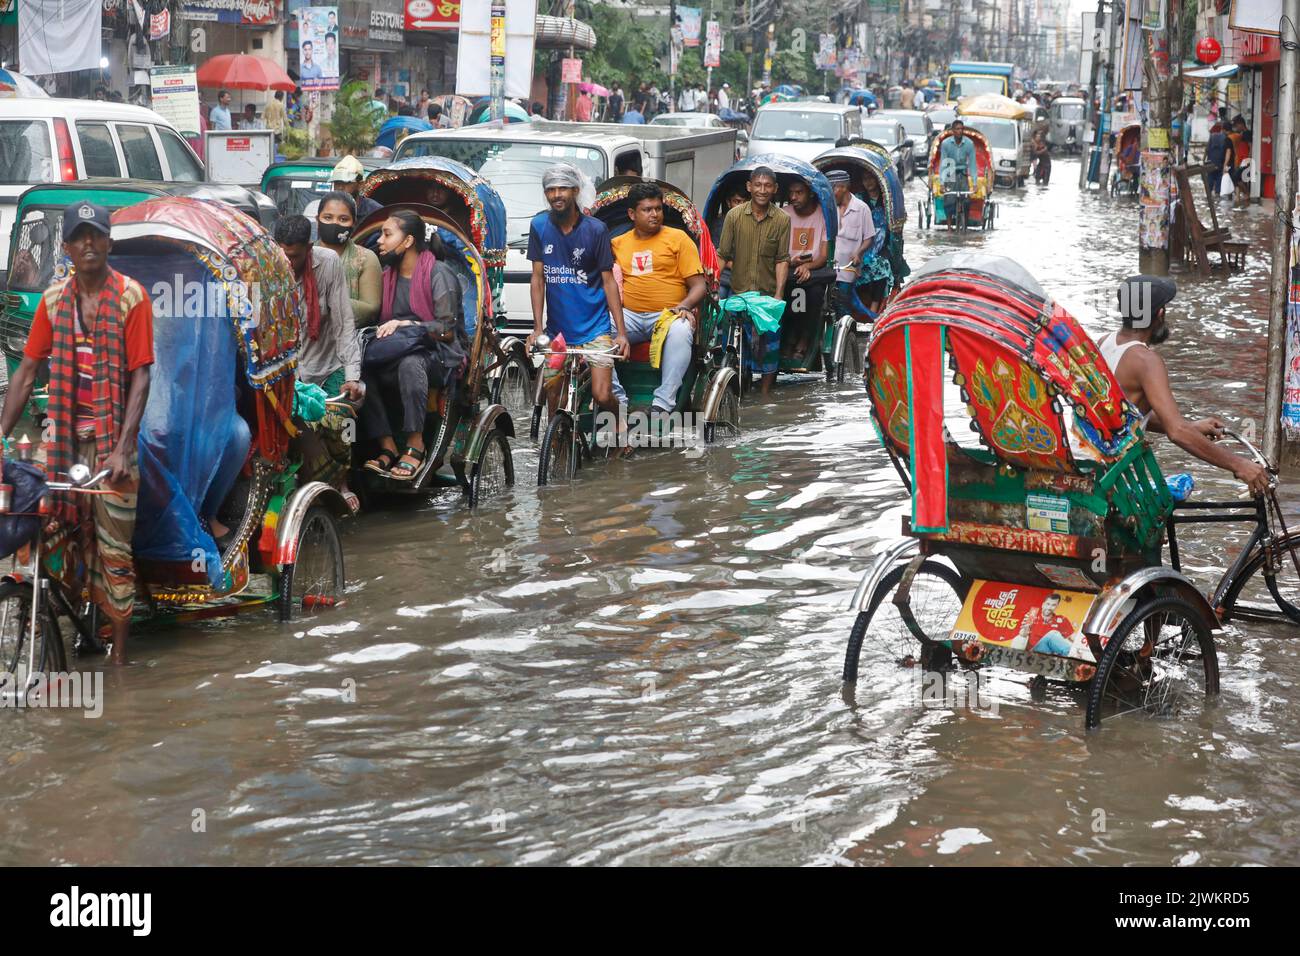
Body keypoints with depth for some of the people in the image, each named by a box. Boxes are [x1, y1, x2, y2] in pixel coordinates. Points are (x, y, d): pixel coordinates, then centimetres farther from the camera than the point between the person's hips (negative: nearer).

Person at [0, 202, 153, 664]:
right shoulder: (54, 299, 5)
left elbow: (140, 377, -10)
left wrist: (123, 448, -18)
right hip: (68, 439, 4)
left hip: (112, 440, -4)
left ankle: (120, 656, 4)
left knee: (115, 551, -3)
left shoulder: (131, 296, -7)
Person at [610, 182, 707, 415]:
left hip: (668, 314, -2)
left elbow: (699, 286, 6)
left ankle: (663, 404, -37)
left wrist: (684, 307, -13)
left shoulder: (678, 238, 11)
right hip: (629, 315, 2)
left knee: (680, 332, -38)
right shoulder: (618, 244, 21)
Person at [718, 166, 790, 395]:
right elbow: (722, 255, 1)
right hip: (738, 293, 0)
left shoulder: (782, 220, -1)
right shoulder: (735, 215, -1)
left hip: (768, 294, 0)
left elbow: (782, 260, -2)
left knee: (769, 346, 2)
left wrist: (779, 293, -12)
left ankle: (765, 395, 13)